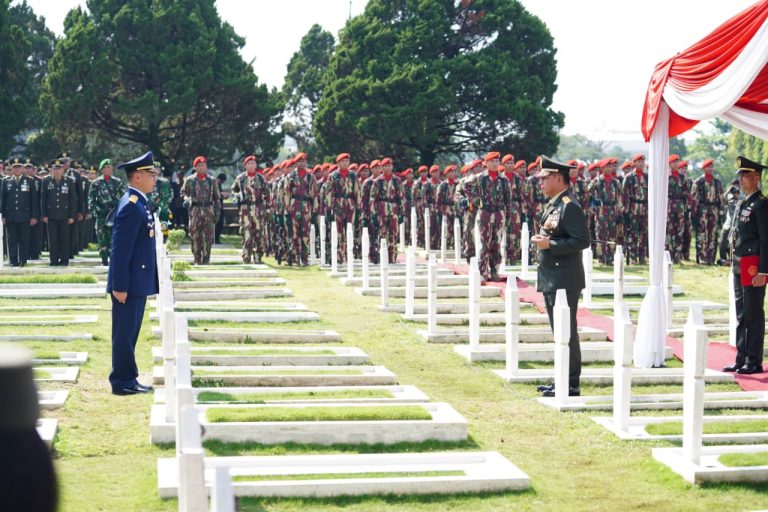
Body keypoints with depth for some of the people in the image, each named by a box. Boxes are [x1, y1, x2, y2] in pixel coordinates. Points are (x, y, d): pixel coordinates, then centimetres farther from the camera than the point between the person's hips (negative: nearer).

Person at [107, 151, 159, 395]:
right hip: (130, 283, -10)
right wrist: (120, 287, -22)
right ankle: (123, 383, 4)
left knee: (129, 333, 15)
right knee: (124, 334, -2)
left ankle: (128, 379, 22)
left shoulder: (139, 203, 13)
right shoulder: (131, 206, -18)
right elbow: (120, 249, -21)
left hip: (138, 282, 10)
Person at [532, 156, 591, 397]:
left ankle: (571, 384, -2)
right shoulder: (552, 205, 16)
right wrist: (541, 240, 11)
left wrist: (550, 245, -22)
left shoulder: (569, 206, -14)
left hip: (564, 280, -10)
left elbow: (582, 240, -20)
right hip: (551, 279, 10)